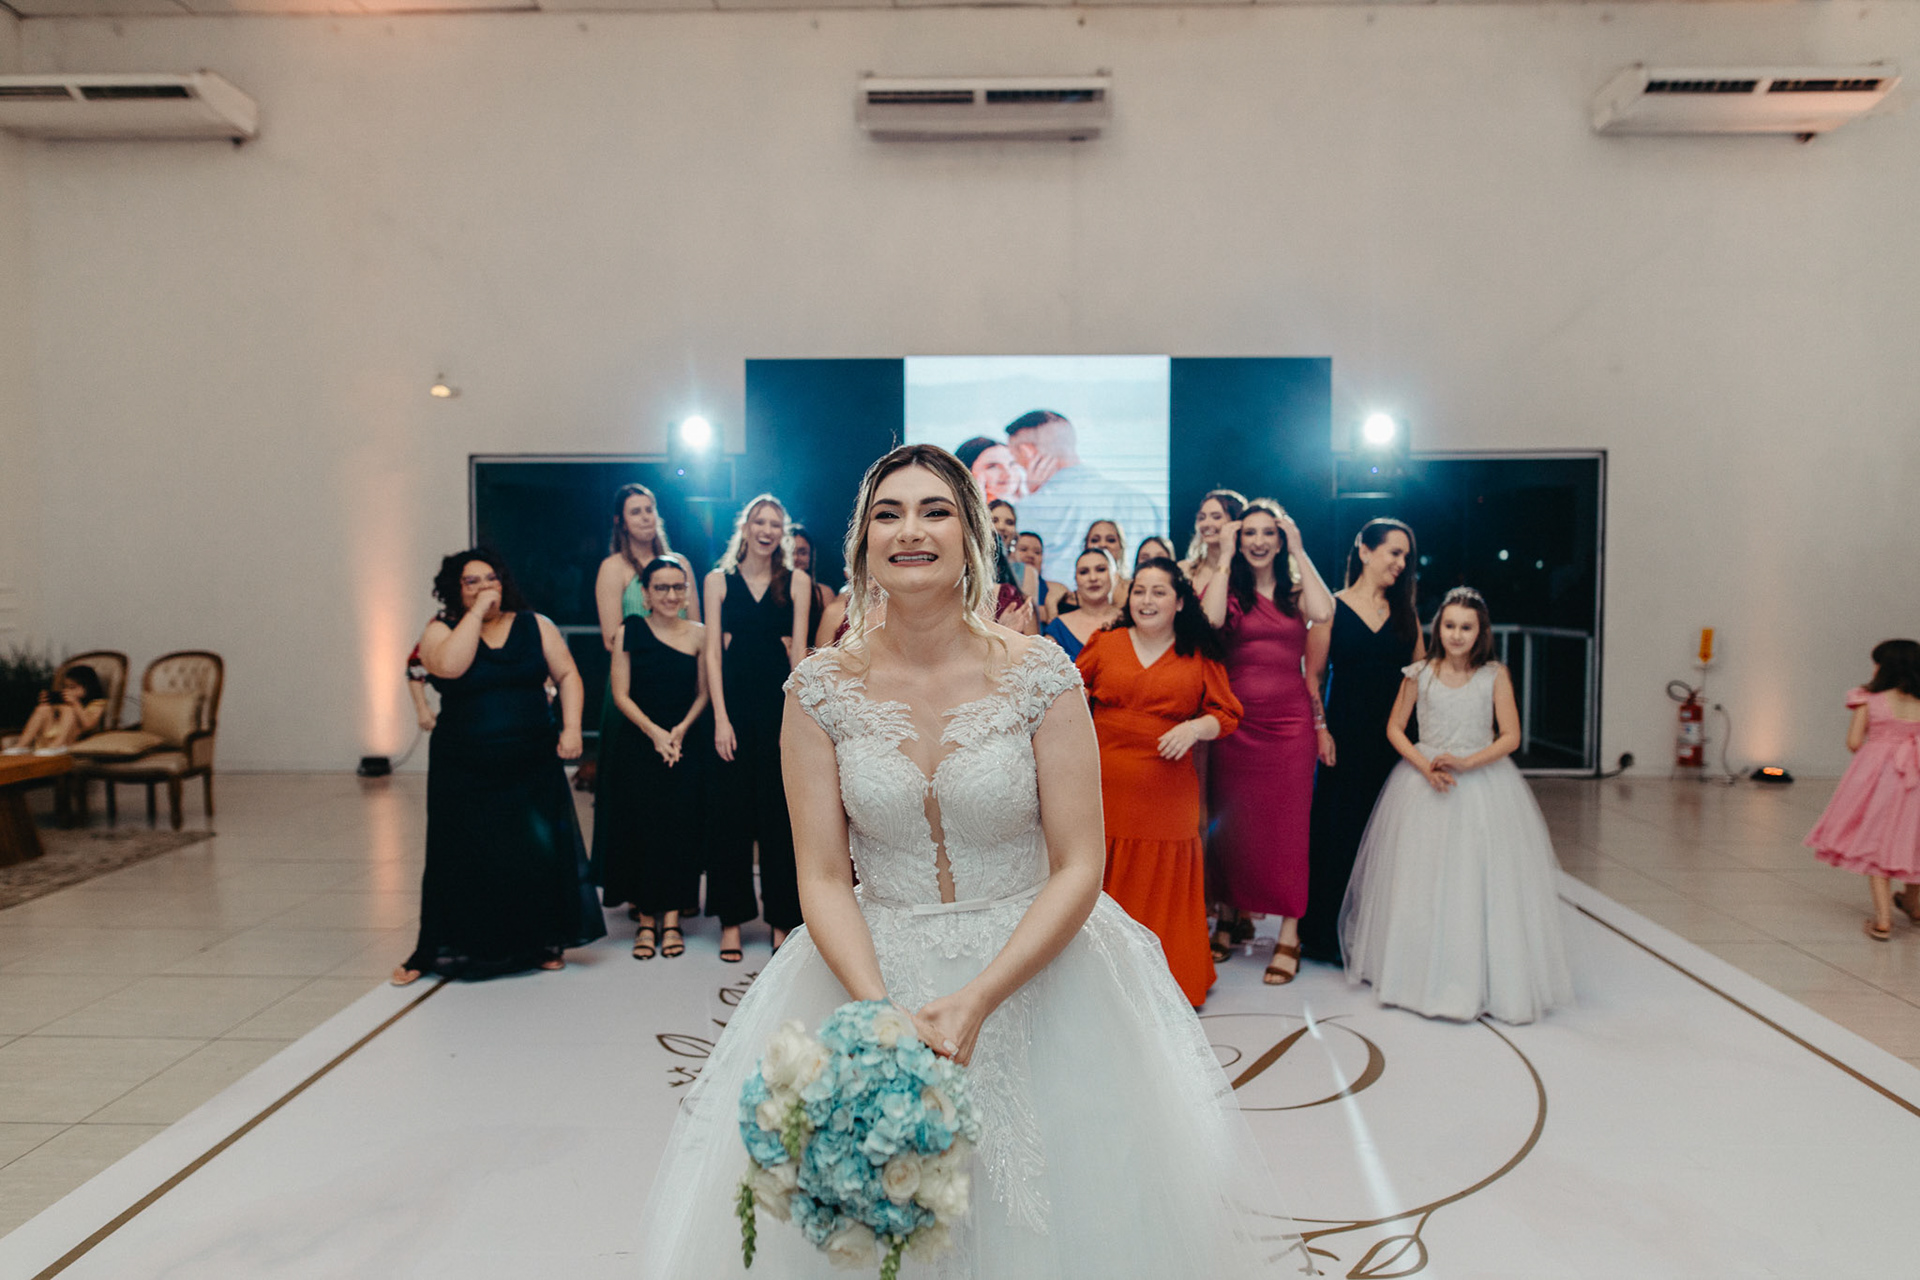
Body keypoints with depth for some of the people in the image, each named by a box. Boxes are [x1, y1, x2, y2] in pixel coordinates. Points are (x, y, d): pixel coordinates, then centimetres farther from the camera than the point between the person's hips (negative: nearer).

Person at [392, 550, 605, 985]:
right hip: (464, 774, -1)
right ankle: (434, 951, 20)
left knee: (541, 852, 1)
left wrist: (571, 727, -7)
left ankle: (544, 942, 17)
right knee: (462, 860, 4)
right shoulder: (441, 631, 0)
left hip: (533, 768, 2)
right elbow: (448, 666, -22)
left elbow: (567, 675, 5)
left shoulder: (534, 626, 6)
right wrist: (477, 613, -15)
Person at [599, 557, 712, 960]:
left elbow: (703, 693, 5)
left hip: (688, 745, 1)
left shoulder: (698, 634, 4)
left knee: (680, 828, -2)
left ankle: (671, 920, 8)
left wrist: (680, 730, -10)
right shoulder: (629, 632, 2)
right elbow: (620, 695, -1)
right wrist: (655, 732, -11)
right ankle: (646, 921, 8)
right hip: (639, 745, 0)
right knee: (640, 828, -2)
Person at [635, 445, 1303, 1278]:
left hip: (1033, 966, -1)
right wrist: (881, 1013, -20)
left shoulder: (1041, 675, -10)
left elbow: (1078, 869, -10)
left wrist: (976, 1001, -21)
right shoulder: (821, 689, -6)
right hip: (868, 972, 1)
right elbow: (823, 878, -5)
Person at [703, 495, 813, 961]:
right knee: (730, 810, 3)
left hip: (781, 701, 0)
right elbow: (712, 651, 2)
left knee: (780, 812, 3)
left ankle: (782, 920, 14)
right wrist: (720, 717, -7)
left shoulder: (797, 582, 7)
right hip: (734, 702, 0)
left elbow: (799, 652, 2)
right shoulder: (719, 580, 7)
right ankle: (731, 921, 13)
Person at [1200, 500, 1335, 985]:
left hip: (1289, 721, 0)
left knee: (1287, 823, 2)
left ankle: (1289, 936, 9)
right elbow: (1211, 618, -18)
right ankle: (1228, 917, 25)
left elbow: (1324, 614, -15)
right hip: (1236, 721, 0)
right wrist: (1225, 556, -9)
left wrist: (1299, 551, -7)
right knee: (1230, 821, 8)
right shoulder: (1229, 587, 5)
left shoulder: (1295, 590, 8)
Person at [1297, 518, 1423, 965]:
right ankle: (1332, 935, 14)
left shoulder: (1405, 613, 12)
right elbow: (1313, 676, -1)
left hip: (1395, 737, 3)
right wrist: (1321, 729, -9)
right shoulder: (1332, 608, 0)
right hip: (1346, 738, -3)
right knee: (1339, 830, 1)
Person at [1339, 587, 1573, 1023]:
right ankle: (1427, 975, 17)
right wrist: (1425, 766, -12)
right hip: (1424, 783, 1)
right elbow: (1394, 729, 3)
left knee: (1482, 881, -1)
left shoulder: (1495, 676, -2)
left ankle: (1483, 979, 12)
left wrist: (1466, 763, -18)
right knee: (1422, 881, 4)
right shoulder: (1419, 674, 0)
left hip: (1483, 782, -1)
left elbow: (1510, 737, -5)